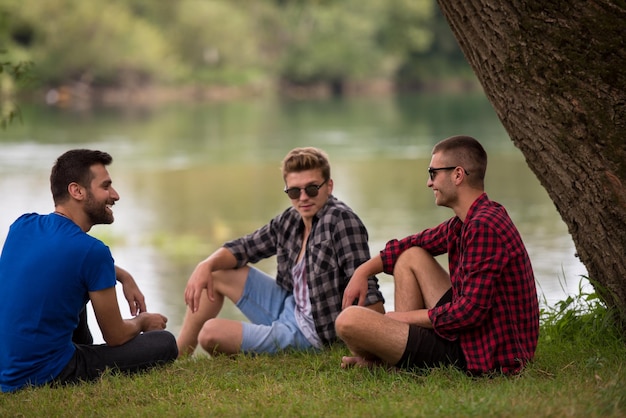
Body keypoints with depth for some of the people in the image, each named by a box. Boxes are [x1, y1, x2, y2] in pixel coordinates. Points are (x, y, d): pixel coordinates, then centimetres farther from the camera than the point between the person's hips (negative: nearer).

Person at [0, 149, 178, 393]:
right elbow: (116, 337, -6)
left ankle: (85, 354, 33)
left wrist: (123, 276, 18)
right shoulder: (92, 251, -17)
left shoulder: (22, 226, 3)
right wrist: (142, 321, 16)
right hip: (46, 377, -6)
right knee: (165, 343, 4)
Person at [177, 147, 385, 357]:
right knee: (217, 274, 15)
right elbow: (243, 247, 13)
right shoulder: (289, 221, 0)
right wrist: (206, 266, -7)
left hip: (307, 331, -8)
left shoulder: (341, 220, -23)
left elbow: (366, 288, -29)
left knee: (210, 333, -11)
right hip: (287, 306, 8)